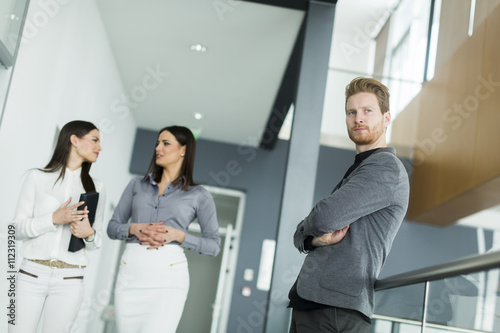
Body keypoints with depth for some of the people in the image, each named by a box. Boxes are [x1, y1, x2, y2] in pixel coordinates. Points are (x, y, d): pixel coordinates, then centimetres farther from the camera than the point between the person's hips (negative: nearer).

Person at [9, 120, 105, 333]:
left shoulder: (95, 187, 9)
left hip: (69, 281, 2)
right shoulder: (37, 177, 3)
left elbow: (97, 240, 12)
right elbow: (18, 229, -1)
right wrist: (54, 219, -16)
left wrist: (89, 233, -11)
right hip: (32, 275, -1)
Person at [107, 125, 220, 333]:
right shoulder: (137, 184, 16)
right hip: (130, 275, 3)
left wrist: (178, 235, -10)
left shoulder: (199, 196, 8)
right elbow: (112, 227, 15)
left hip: (168, 278, -3)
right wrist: (134, 228, -7)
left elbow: (214, 245, 6)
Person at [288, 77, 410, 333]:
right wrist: (317, 238, -6)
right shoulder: (356, 173, 22)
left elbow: (325, 217, -21)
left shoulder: (386, 168, -9)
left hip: (337, 309, -9)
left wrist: (313, 229, 2)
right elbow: (300, 236, 17)